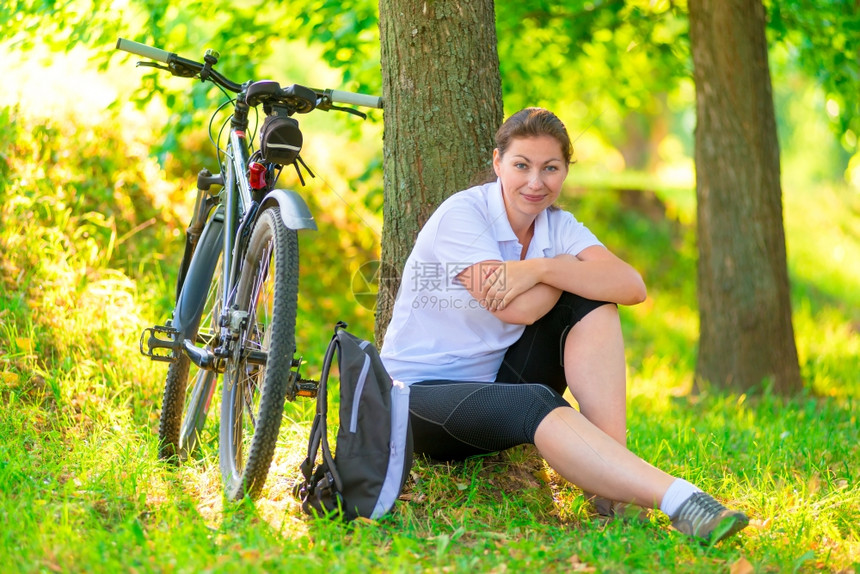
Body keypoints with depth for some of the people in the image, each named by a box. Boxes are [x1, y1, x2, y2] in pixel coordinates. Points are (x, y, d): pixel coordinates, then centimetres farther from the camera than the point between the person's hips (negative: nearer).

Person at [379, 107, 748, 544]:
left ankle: (614, 482, -24)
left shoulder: (558, 226, 2)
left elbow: (632, 287, -16)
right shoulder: (461, 214, -15)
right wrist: (574, 268, -11)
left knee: (591, 302, -13)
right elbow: (514, 309, -26)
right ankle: (678, 499, -51)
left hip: (498, 381, 7)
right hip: (423, 393, -6)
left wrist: (543, 268, -26)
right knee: (532, 405, -37)